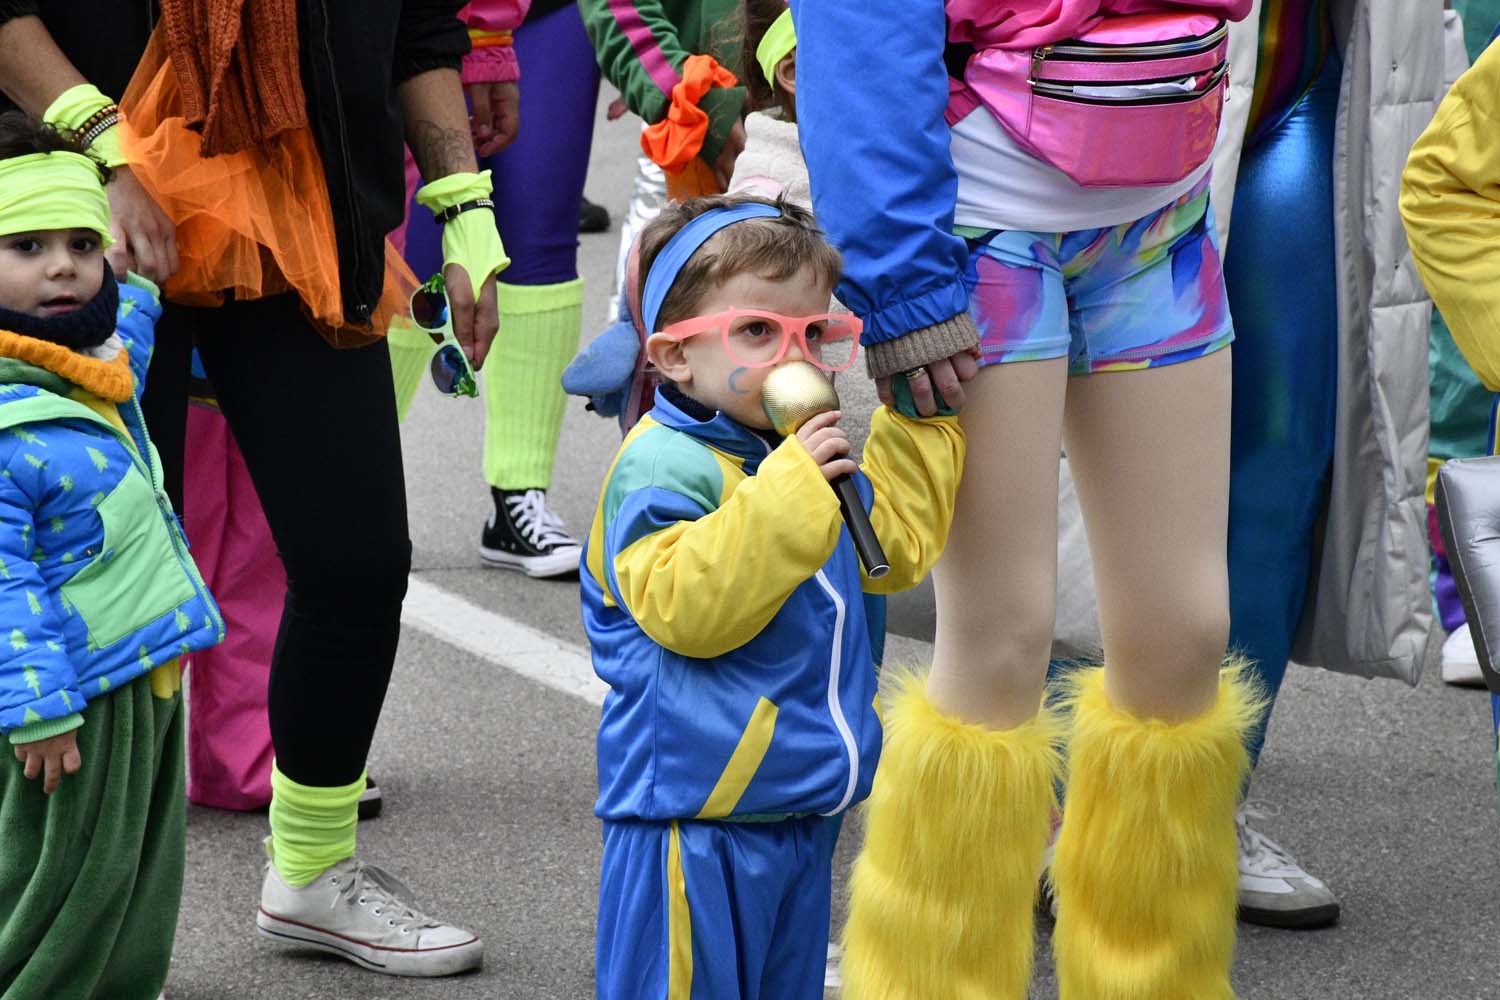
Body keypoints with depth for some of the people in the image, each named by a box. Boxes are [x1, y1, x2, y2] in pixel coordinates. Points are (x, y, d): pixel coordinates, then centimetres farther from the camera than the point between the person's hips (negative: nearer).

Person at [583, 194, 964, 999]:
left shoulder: (807, 457, 12)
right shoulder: (663, 467, -18)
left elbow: (893, 547, 26)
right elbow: (686, 609, -30)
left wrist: (918, 421, 18)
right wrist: (788, 491, -33)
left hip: (800, 808, 9)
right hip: (697, 813, -9)